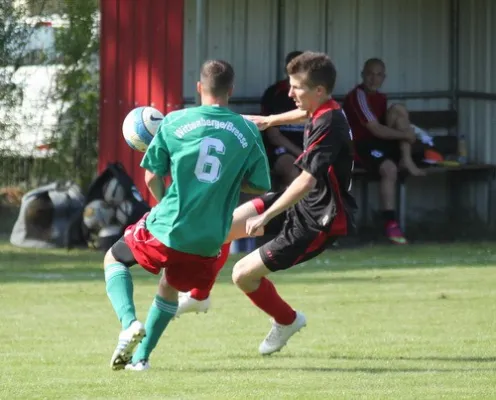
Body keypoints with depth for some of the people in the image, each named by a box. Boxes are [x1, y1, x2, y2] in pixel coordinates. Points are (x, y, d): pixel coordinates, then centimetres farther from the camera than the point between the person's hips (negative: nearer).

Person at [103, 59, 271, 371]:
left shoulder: (174, 122, -3)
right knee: (170, 288, 30)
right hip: (209, 241, 2)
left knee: (114, 259, 23)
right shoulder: (248, 131, 0)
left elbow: (152, 177, 0)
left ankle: (129, 323, 0)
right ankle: (141, 356, 27)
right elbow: (259, 187, 4)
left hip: (165, 231, -2)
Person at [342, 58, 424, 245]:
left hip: (379, 140, 8)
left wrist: (405, 133, -1)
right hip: (359, 144, -8)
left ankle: (406, 161, -18)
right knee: (389, 168, -36)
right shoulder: (358, 96, -15)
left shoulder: (380, 98, 14)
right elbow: (376, 130, -21)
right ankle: (390, 224, -37)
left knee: (398, 110, -9)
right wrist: (406, 135, -14)